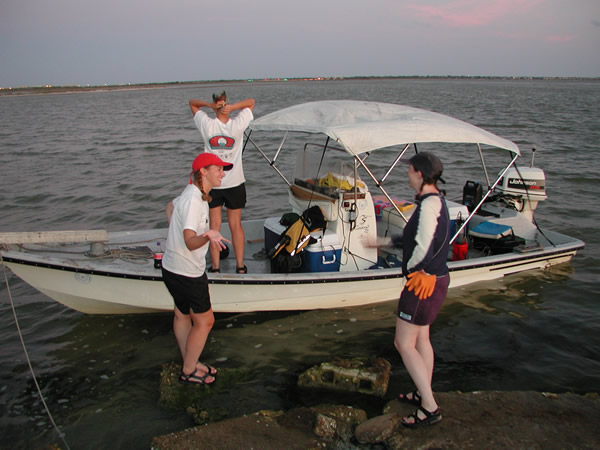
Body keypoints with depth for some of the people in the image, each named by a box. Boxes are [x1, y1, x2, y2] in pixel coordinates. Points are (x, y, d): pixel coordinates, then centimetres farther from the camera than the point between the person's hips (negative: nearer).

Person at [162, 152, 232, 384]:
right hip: (186, 272, -10)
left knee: (183, 315, 21)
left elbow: (170, 205, 26)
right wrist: (207, 236, -53)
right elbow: (190, 243, -34)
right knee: (204, 321, 3)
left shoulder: (196, 195, 5)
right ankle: (189, 371, 19)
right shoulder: (193, 200, -26)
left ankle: (189, 364, 37)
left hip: (174, 268, 10)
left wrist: (176, 231, 24)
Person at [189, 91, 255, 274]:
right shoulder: (237, 125, -9)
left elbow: (192, 103, 9)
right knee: (236, 225, 9)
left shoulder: (207, 124, -7)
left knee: (214, 226, 6)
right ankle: (240, 266, 14)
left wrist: (209, 105, -10)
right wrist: (232, 107, -12)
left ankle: (215, 267, 8)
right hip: (235, 183, 0)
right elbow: (251, 102, 5)